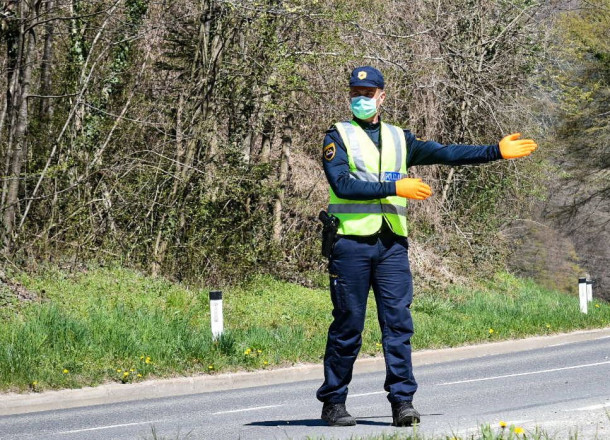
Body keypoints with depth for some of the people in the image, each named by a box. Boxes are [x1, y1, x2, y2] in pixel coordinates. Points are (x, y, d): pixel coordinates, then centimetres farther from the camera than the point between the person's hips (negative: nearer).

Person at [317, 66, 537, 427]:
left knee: (398, 321, -4)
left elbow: (445, 153, 13)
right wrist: (394, 187, -16)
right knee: (347, 325, -1)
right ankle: (333, 402, 8)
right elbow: (343, 184, -11)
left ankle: (403, 401, -3)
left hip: (392, 244, 4)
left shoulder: (399, 139, 17)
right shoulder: (339, 137, 3)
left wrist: (496, 151, 6)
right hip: (351, 242, -4)